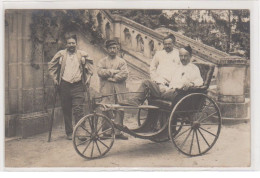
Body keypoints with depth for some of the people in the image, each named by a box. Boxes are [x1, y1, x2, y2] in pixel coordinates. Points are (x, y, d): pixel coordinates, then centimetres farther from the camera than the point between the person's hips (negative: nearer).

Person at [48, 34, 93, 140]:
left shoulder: (82, 55, 7)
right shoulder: (60, 54, 6)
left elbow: (90, 65, 17)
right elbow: (51, 66, 13)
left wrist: (88, 78, 7)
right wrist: (54, 78, 4)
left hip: (78, 85, -1)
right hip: (64, 85, 2)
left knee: (78, 109, -12)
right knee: (66, 110, 7)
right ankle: (69, 132, 18)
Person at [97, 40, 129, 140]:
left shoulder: (122, 62, 15)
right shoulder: (102, 61, 14)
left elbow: (125, 74, -1)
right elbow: (100, 72, -5)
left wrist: (113, 78, -9)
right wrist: (114, 71, -8)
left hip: (119, 90, 1)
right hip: (107, 90, -1)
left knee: (120, 111, -1)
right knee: (106, 110, -6)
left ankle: (118, 132, 5)